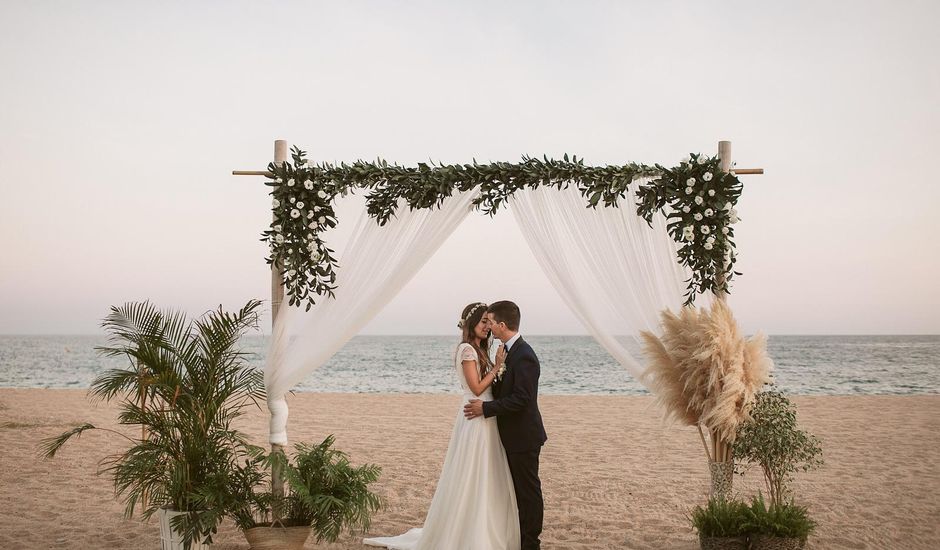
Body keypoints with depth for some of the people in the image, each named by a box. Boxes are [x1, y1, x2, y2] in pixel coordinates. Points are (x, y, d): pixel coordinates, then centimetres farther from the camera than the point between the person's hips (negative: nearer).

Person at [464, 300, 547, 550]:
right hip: (513, 435, 10)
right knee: (518, 487, 18)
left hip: (523, 437, -10)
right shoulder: (510, 351, 9)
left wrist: (486, 408, -21)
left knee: (529, 488, 1)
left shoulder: (523, 356, -22)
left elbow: (521, 398, -26)